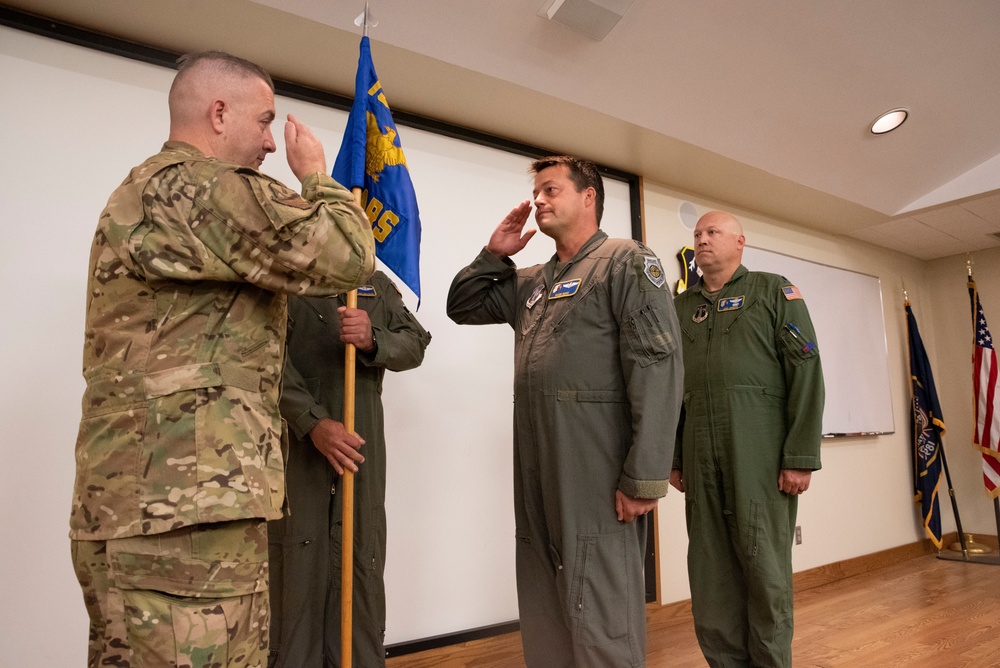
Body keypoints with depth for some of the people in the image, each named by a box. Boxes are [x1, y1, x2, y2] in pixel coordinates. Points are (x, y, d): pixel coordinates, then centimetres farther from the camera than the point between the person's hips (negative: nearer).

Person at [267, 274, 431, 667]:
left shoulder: (378, 283, 15)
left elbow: (415, 344, 6)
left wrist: (373, 340, -17)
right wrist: (313, 422, -23)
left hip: (362, 445, 3)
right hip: (295, 441, -3)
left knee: (362, 562, 7)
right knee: (297, 562, 0)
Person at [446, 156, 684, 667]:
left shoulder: (624, 260, -4)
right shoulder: (532, 283, 19)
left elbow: (658, 366, -14)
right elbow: (462, 307, 28)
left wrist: (644, 477, -20)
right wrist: (494, 254, 14)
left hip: (598, 481, -7)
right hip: (536, 478, 8)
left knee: (599, 626, 1)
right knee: (543, 617, 17)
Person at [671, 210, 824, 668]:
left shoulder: (774, 292, 6)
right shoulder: (681, 306, 17)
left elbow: (806, 373, -3)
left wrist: (801, 456, -10)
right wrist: (672, 457, 9)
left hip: (760, 453, -3)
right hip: (699, 455, 4)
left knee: (763, 564, 2)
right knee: (710, 571, 7)